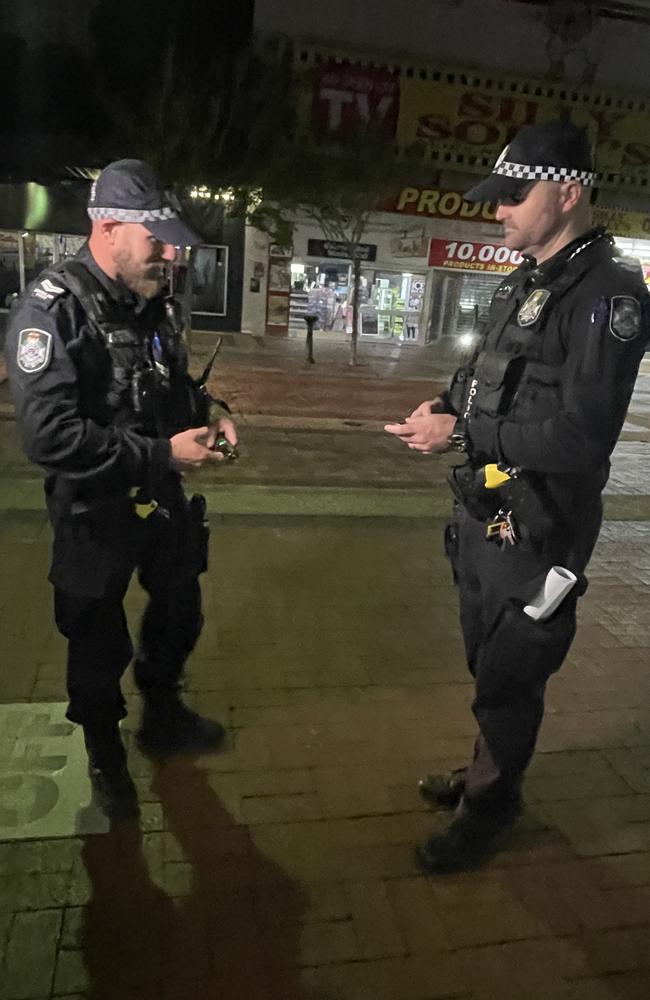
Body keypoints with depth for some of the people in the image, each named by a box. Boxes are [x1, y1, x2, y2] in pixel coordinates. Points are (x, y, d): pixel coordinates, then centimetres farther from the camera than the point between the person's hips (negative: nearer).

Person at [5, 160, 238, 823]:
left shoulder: (156, 302, 2)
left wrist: (207, 409, -4)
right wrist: (162, 453, -28)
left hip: (162, 496, 7)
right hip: (94, 512, -7)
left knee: (179, 611, 22)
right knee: (99, 643, 11)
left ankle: (163, 715, 49)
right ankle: (105, 756, 39)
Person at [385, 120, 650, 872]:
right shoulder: (522, 284, 11)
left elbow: (581, 438, -25)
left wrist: (460, 435, -23)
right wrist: (446, 405, 0)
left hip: (535, 532, -8)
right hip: (482, 515, 8)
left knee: (509, 678, 9)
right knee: (486, 664, 22)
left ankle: (489, 805, 31)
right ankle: (488, 769, 44)